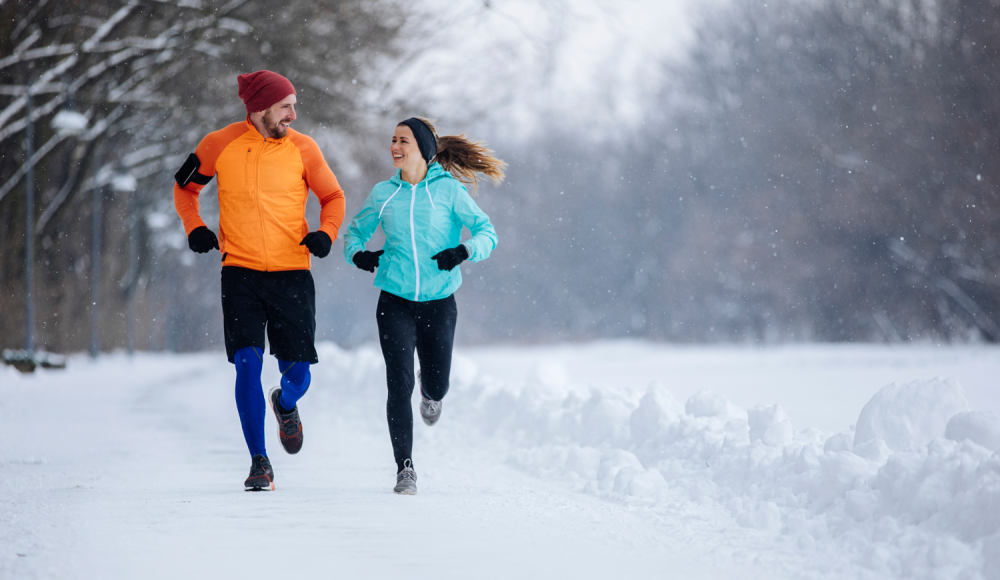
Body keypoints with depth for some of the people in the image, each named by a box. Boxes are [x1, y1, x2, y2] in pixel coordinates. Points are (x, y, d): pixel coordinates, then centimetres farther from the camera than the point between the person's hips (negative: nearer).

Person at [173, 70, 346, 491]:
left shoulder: (302, 148, 0)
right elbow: (184, 187, 16)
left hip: (292, 275, 1)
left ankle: (285, 404, 39)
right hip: (241, 273, -1)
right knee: (247, 364, -13)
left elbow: (333, 197, 13)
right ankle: (259, 462, -2)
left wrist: (326, 233, -6)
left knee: (298, 376, 1)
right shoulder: (220, 145, -1)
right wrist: (194, 228, 0)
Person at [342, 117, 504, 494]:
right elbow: (355, 231, 17)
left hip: (438, 302, -1)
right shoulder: (383, 194, 4)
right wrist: (356, 253, -5)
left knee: (436, 387, 9)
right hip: (396, 303, 1)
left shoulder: (448, 190, -4)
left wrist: (464, 251, -22)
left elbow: (487, 233, -3)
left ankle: (429, 394, 49)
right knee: (399, 384, -10)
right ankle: (405, 468, -4)